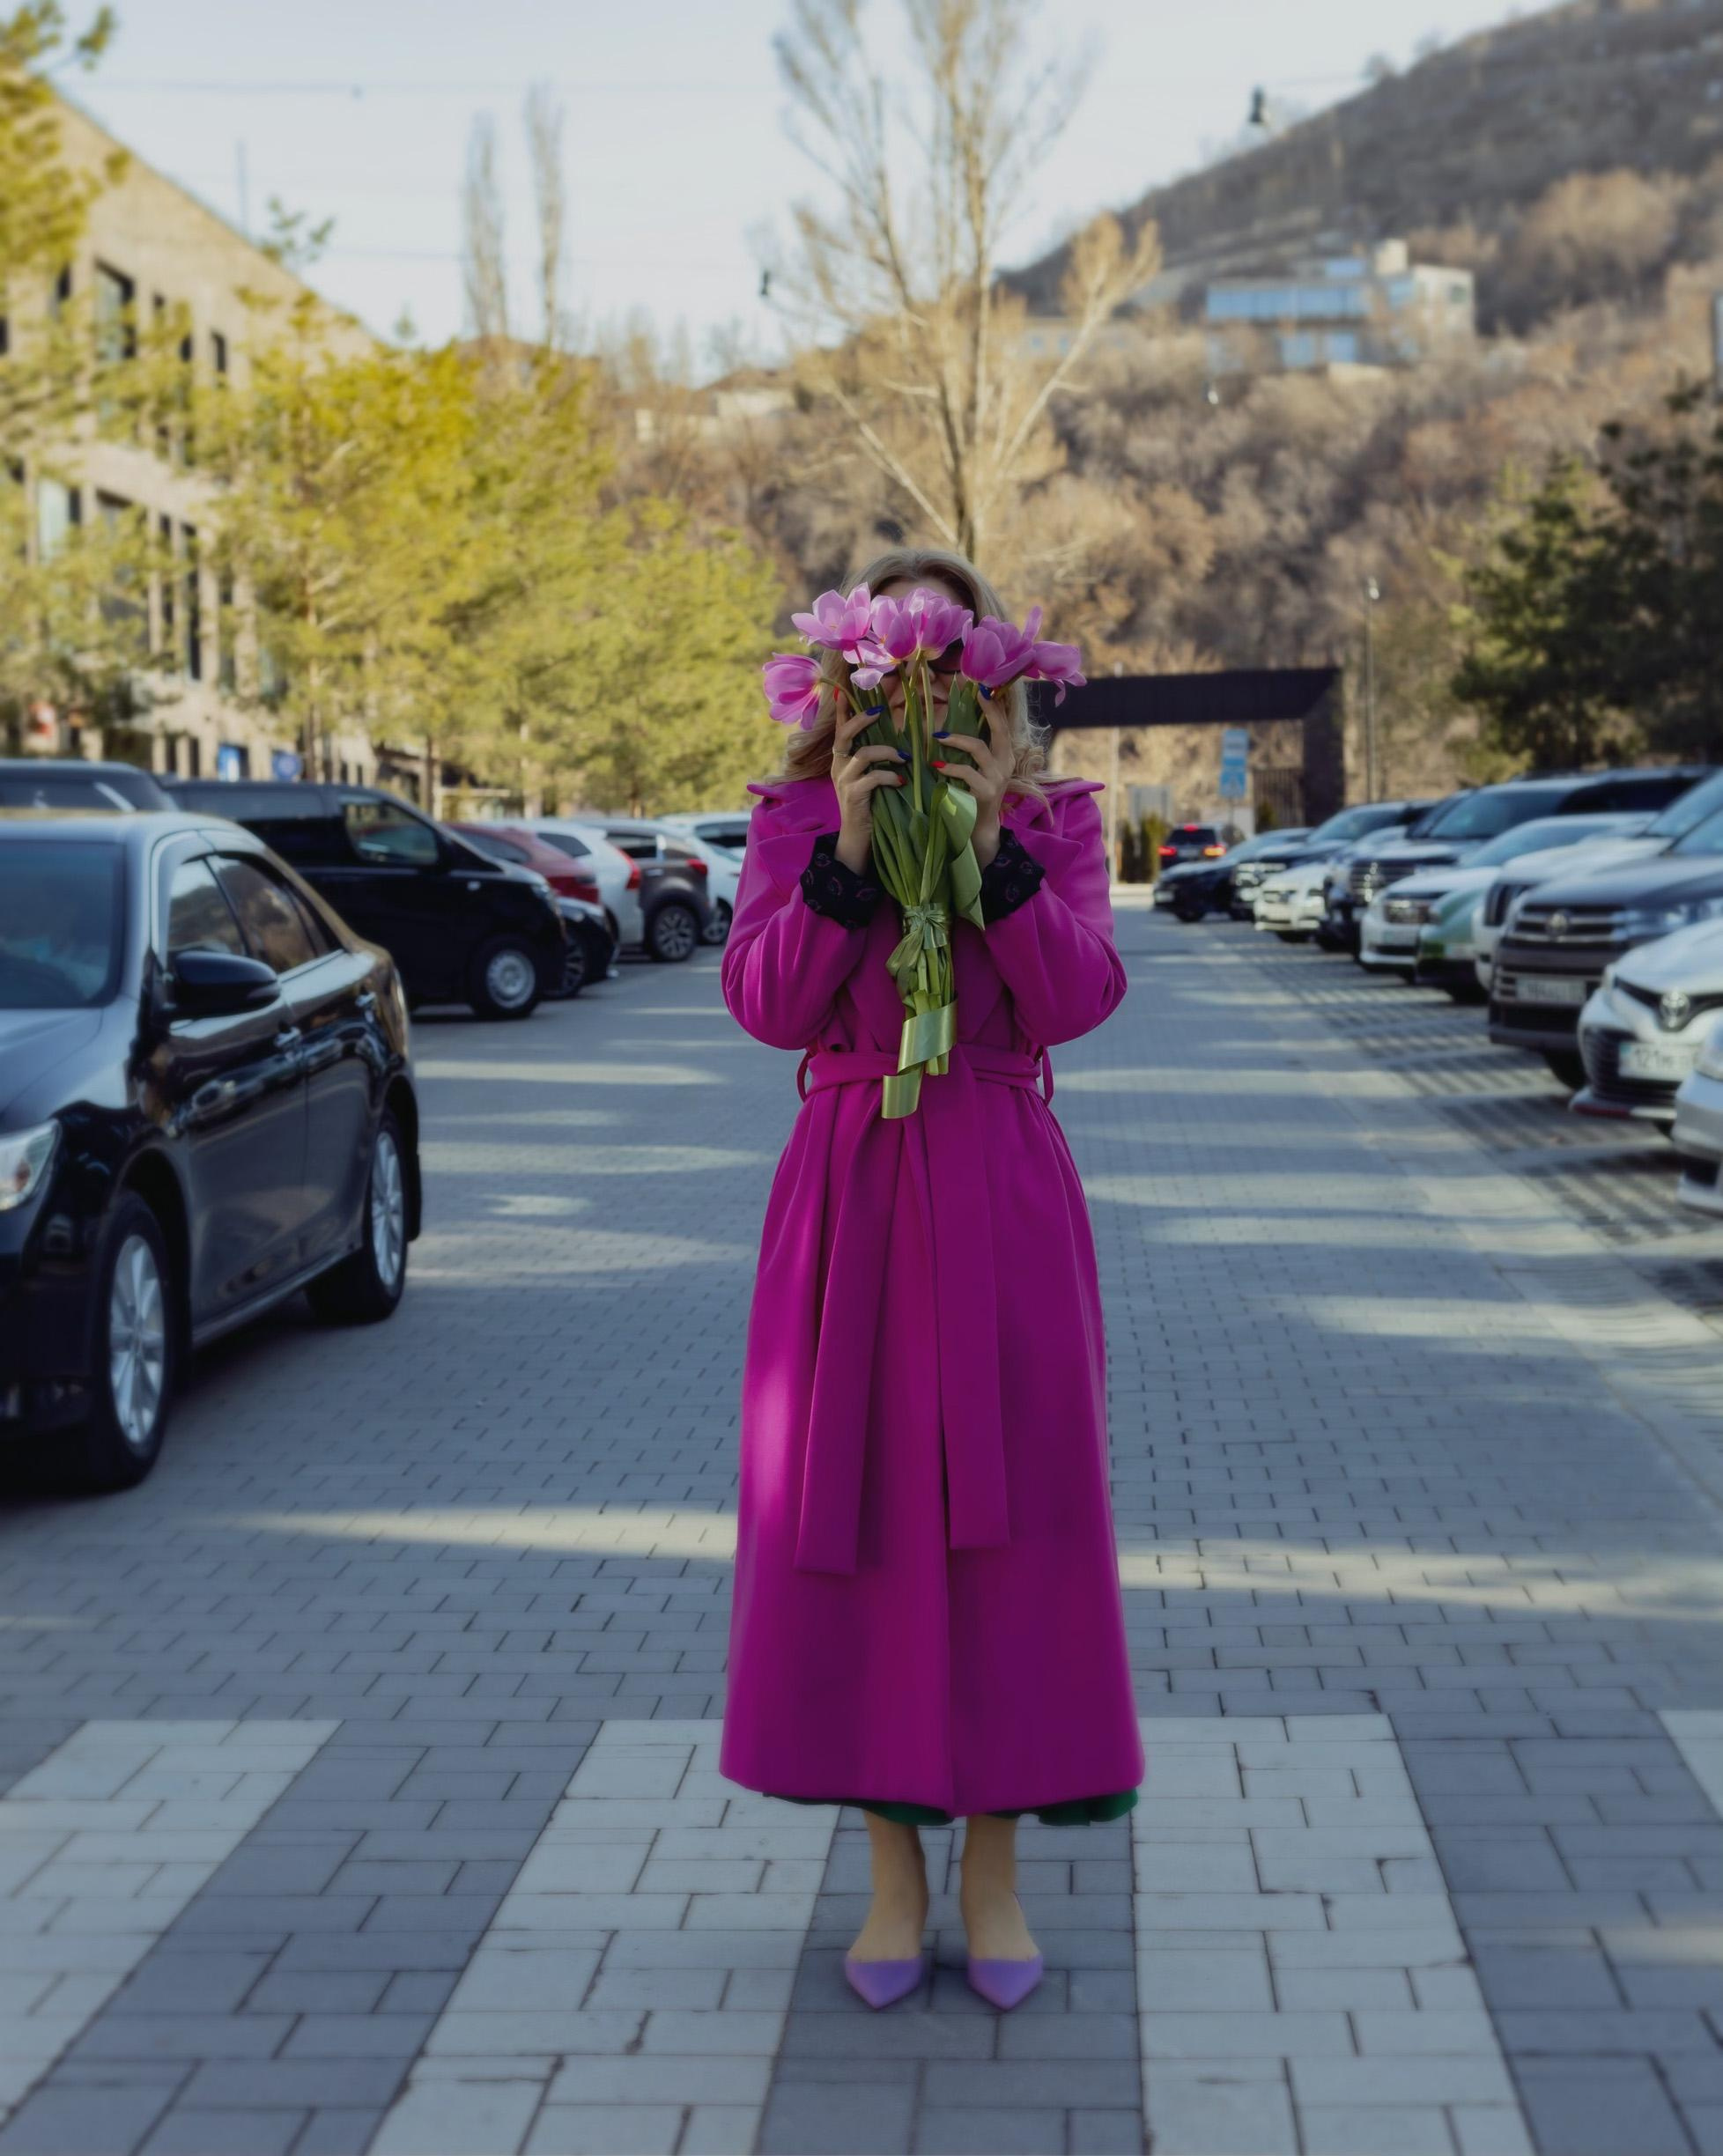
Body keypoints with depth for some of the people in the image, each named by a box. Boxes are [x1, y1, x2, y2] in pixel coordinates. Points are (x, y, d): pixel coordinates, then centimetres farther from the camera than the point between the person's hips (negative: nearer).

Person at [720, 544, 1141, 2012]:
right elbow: (768, 1003, -8)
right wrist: (848, 852, -18)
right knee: (859, 1517, 3)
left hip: (1003, 1190, 0)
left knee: (1011, 1517, 1)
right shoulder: (798, 819, 6)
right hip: (850, 1188, 0)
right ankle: (894, 1862, 16)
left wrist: (989, 845, -18)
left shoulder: (1054, 818, 5)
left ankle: (995, 1863, 13)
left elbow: (1077, 998, -9)